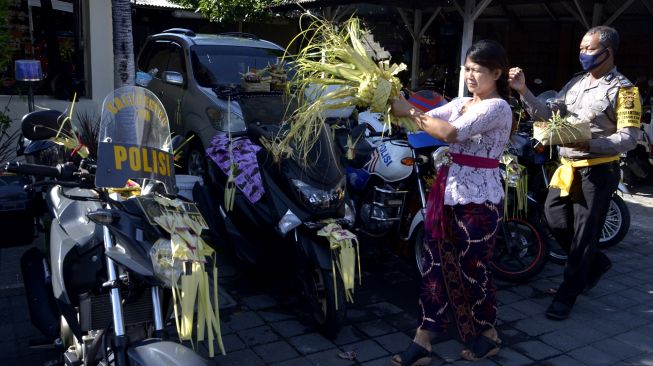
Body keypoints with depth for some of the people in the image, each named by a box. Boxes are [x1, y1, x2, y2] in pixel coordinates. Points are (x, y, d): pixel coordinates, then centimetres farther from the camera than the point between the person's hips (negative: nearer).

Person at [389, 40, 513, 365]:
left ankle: (488, 334, 30)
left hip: (478, 200, -8)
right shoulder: (460, 103, 14)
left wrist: (408, 111, -20)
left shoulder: (498, 107, -12)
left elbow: (450, 133, -25)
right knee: (435, 264, 7)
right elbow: (429, 118, 2)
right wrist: (398, 104, -14)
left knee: (473, 269, 6)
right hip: (447, 192, 8)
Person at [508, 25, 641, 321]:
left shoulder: (623, 89, -9)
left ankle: (566, 295, 14)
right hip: (568, 167, 7)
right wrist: (523, 91, -9)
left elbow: (629, 138, -15)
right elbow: (546, 114, 4)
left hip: (597, 171, -7)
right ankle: (595, 262, 36)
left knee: (584, 234, 1)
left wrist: (589, 144, -30)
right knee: (555, 219, 11)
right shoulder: (576, 83, 11)